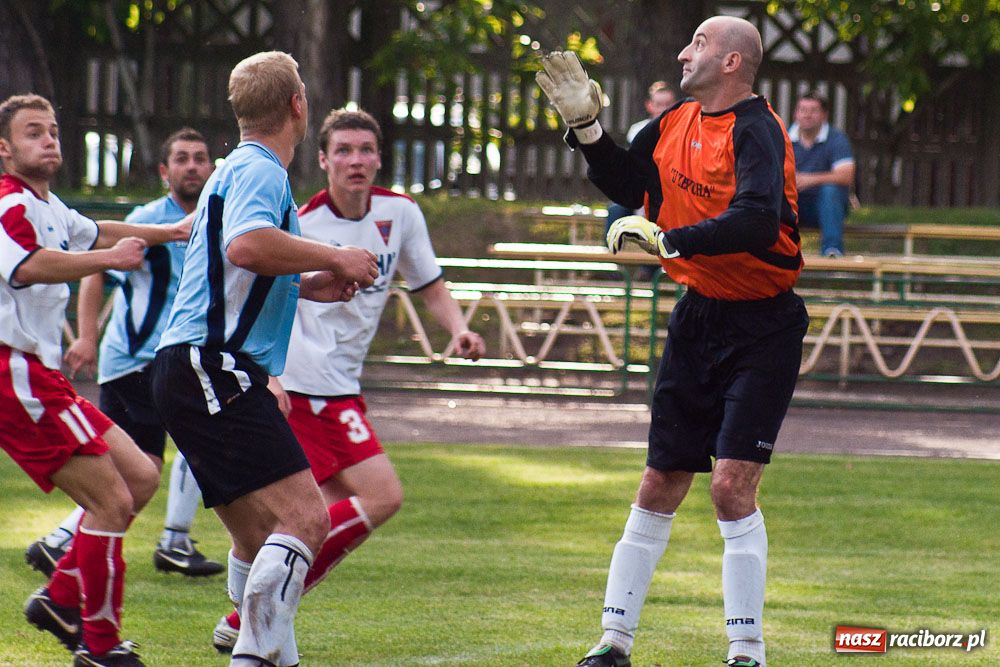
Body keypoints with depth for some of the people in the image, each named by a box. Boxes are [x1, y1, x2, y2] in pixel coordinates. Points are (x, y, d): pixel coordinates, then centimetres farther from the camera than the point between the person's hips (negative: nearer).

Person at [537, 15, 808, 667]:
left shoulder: (756, 130, -17)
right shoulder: (676, 124, 7)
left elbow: (757, 223, -32)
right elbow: (626, 185, 19)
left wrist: (667, 239, -32)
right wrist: (586, 124, 6)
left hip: (762, 326, -7)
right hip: (699, 318, 7)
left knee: (732, 484, -16)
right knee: (659, 485, 11)